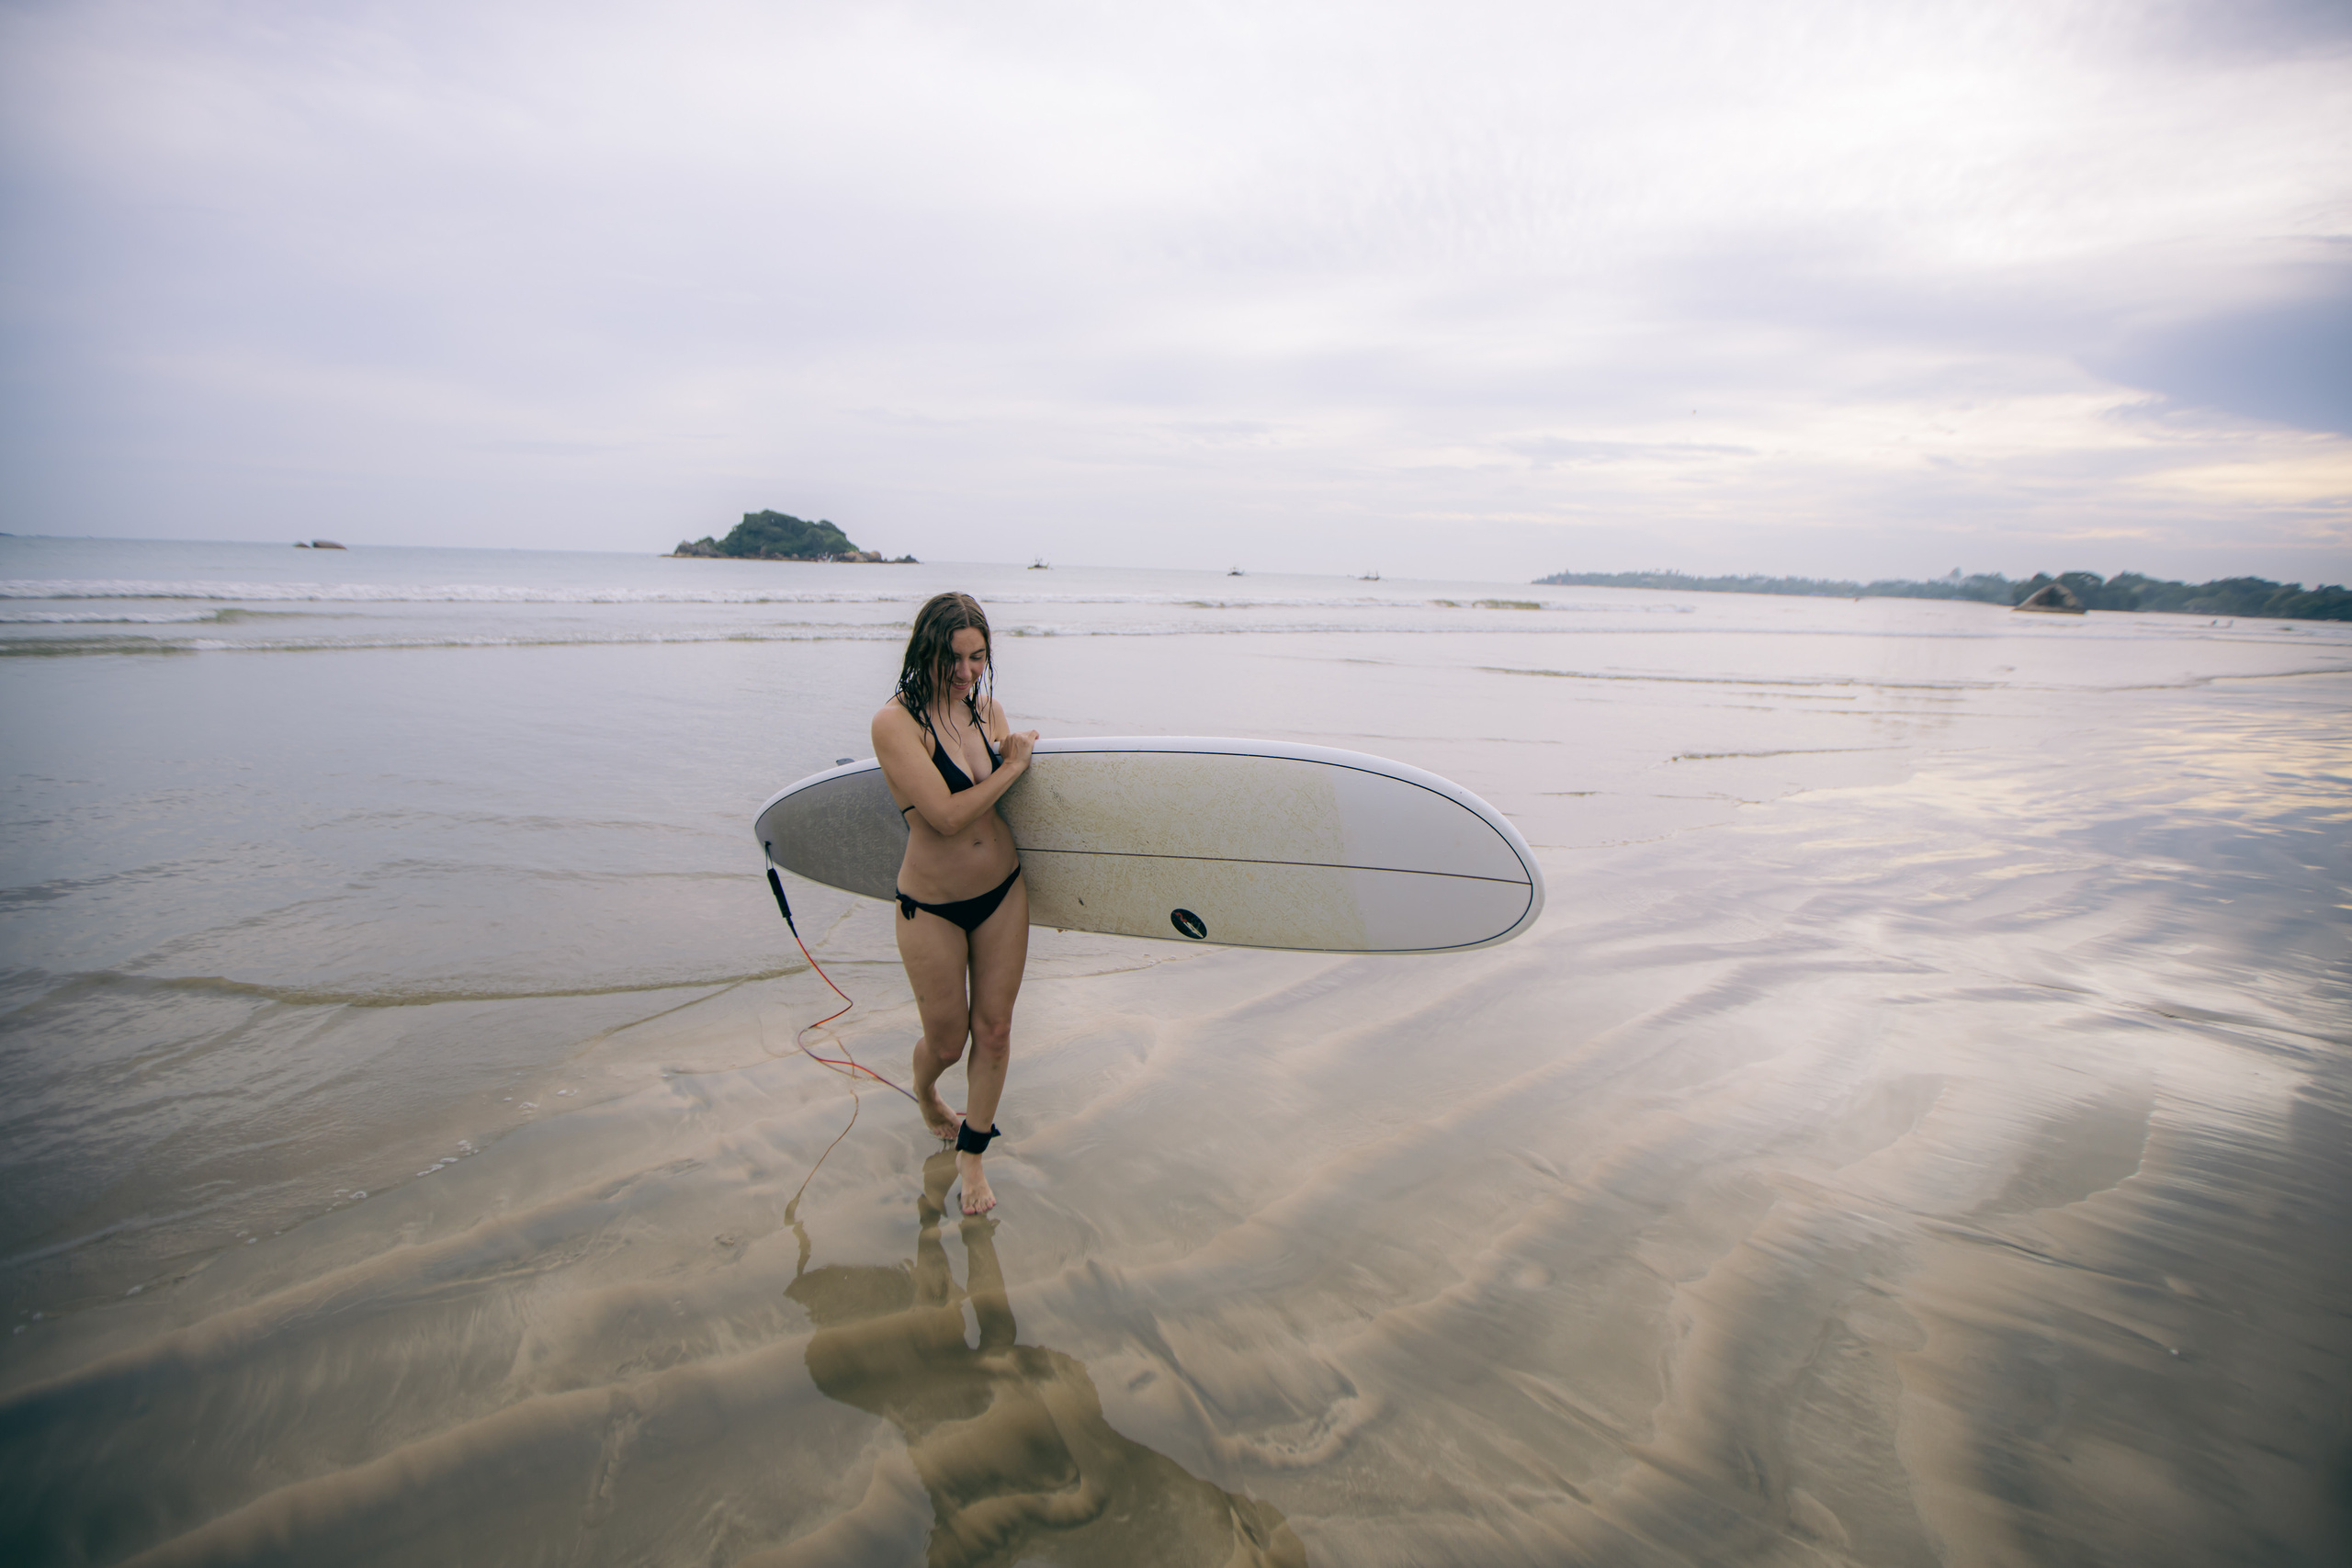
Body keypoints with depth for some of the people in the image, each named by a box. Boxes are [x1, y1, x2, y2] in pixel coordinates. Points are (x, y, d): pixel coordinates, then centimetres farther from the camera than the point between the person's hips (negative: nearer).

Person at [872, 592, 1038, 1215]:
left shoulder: (987, 708, 1)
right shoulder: (896, 722, -18)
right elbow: (947, 814, -24)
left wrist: (1018, 750, -2)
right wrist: (1012, 765, -15)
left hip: (1004, 893, 5)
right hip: (932, 907, -4)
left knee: (993, 1030, 10)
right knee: (946, 1041, 11)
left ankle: (972, 1153, 32)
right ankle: (924, 1092, 49)